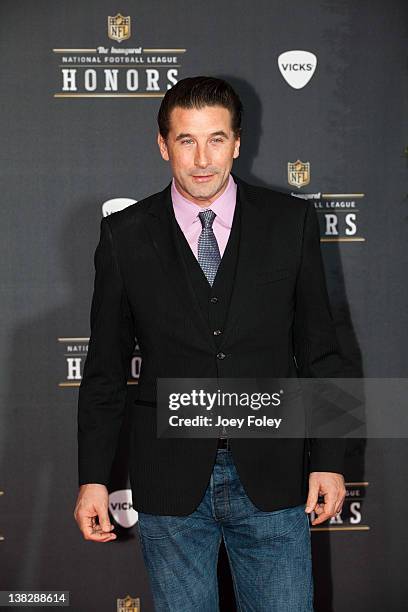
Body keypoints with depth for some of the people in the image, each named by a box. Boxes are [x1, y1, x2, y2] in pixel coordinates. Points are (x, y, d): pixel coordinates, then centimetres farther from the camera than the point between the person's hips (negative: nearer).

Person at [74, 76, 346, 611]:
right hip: (170, 480, 0)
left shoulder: (291, 221, 1)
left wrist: (328, 459, 0)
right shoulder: (126, 235, 1)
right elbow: (105, 368, 4)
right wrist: (93, 478, 0)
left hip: (272, 478, 0)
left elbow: (319, 350, 4)